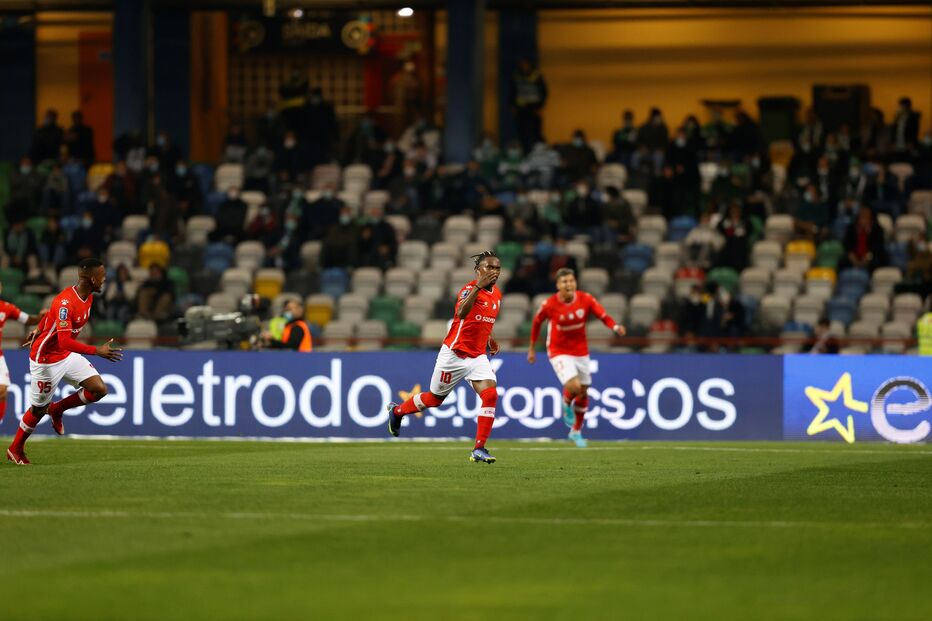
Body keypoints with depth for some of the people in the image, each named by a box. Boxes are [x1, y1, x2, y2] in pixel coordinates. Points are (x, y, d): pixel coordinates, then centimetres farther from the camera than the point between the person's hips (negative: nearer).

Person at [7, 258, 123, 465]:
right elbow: (65, 341, -38)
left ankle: (57, 409, 17)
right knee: (39, 408, 5)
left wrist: (39, 330, 25)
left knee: (99, 389, -5)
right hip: (46, 360, -8)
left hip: (68, 356, 8)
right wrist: (97, 351, -40)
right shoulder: (66, 302, -31)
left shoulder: (88, 297, -2)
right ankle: (15, 449, 27)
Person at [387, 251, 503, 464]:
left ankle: (479, 450, -14)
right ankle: (396, 411, 41)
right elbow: (462, 313, -40)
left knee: (490, 395, -18)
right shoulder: (470, 289, -18)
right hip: (454, 354, -5)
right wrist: (478, 286, -47)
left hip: (477, 356, 5)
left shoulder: (496, 294, 7)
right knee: (435, 398, 11)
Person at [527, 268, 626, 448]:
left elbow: (604, 316, -17)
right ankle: (567, 406, 15)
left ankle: (576, 431, 34)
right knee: (574, 386, -23)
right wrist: (532, 348, 7)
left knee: (583, 392, 12)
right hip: (559, 352, -4)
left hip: (581, 352, 4)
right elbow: (537, 322, -1)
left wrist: (616, 327, -39)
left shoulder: (586, 299, -13)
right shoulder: (549, 304, -17)